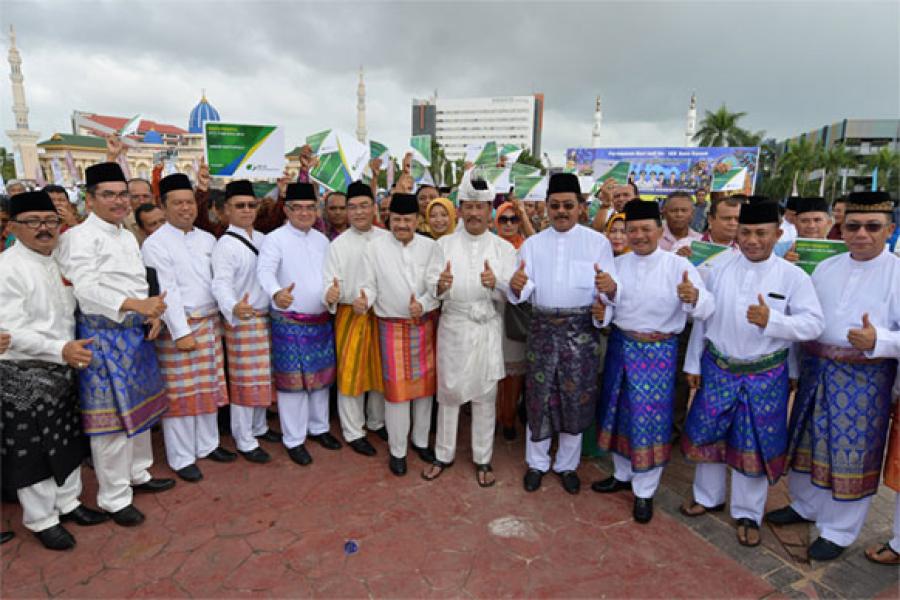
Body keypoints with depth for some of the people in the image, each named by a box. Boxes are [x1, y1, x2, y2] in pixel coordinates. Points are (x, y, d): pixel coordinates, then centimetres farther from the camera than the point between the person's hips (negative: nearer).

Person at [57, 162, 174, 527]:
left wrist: (153, 313, -2)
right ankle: (114, 497, 17)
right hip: (103, 336, -8)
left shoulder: (128, 236, 13)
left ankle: (138, 474, 37)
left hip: (136, 333, 8)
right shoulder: (80, 237, -11)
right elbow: (87, 290, -23)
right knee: (111, 414, 1)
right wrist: (137, 305, -34)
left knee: (139, 406, 18)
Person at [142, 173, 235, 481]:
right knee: (180, 393, 3)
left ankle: (208, 445, 29)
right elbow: (167, 291, -13)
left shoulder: (207, 239, 10)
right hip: (177, 326, -5)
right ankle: (182, 458, 17)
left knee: (209, 387, 14)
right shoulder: (155, 243, -7)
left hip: (210, 323, 5)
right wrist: (181, 332, -16)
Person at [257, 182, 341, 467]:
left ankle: (319, 427, 34)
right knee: (293, 380, 3)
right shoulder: (275, 239, -10)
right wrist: (276, 293, -46)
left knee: (321, 377, 16)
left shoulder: (322, 239, 9)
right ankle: (294, 440, 19)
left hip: (322, 320, 6)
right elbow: (265, 271, -26)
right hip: (290, 322, -6)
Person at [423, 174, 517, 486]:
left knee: (485, 395, 11)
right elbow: (431, 288, -6)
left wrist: (495, 284, -26)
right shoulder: (444, 244, 1)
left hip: (487, 328, 0)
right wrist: (441, 285, -29)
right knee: (448, 392, 10)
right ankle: (443, 454, 30)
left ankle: (482, 459, 30)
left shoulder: (504, 248, 0)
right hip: (453, 326, 0)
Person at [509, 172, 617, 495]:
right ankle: (537, 462, 29)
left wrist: (609, 288, -30)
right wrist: (516, 286, -27)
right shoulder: (532, 244, 5)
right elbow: (524, 291, -4)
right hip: (543, 328, 1)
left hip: (581, 329, -1)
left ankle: (567, 464, 32)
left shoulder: (598, 242, 1)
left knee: (576, 399, 9)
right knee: (539, 397, 8)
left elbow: (609, 290, -6)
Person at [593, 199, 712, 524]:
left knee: (651, 418, 5)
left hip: (658, 351, -4)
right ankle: (623, 474, 40)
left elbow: (706, 308, -19)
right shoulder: (617, 264, 3)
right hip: (620, 345, 4)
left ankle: (644, 491, 27)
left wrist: (693, 297, -41)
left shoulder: (679, 266, -9)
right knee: (619, 412, 16)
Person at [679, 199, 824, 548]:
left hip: (765, 376, -2)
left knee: (754, 445, 11)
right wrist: (693, 364, 5)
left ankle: (748, 513, 32)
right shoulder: (719, 269, -1)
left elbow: (814, 323, -10)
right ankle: (708, 496, 37)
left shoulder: (793, 277, -7)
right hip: (717, 368, 2)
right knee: (708, 435, 14)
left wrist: (771, 320, -29)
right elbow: (702, 319, 3)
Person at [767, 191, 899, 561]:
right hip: (815, 369, 5)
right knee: (808, 440, 16)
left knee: (852, 451, 5)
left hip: (864, 376, -4)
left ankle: (839, 531, 25)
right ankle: (804, 505, 38)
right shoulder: (825, 268, 8)